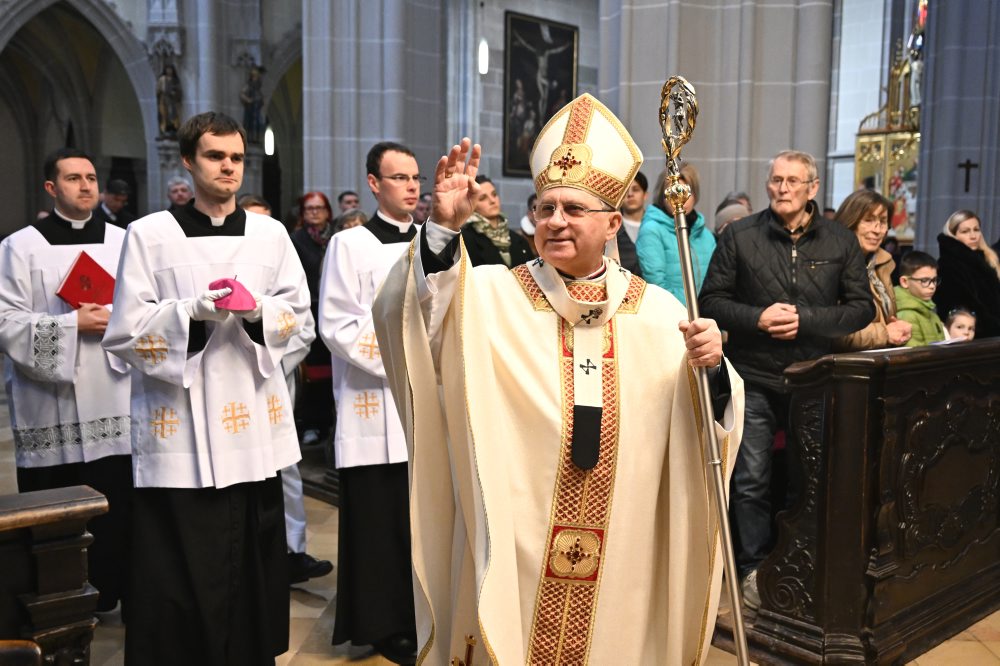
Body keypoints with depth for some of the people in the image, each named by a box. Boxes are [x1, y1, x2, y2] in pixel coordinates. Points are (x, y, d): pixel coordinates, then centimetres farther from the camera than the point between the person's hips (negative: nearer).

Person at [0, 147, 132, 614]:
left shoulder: (123, 241, 9)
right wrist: (72, 324, -14)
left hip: (113, 397, 2)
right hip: (50, 402, -1)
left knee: (120, 504, 3)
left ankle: (124, 593, 16)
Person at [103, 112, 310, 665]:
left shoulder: (270, 233, 8)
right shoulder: (149, 234, 0)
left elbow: (298, 310, 9)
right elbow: (125, 331, -3)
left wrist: (256, 307, -12)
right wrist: (193, 310, -18)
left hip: (253, 424, 3)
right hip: (180, 428, -2)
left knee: (252, 563, 9)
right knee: (180, 572, 0)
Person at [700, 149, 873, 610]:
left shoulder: (840, 242, 3)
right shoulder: (740, 236, -1)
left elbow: (862, 307, 2)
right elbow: (711, 301, -1)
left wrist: (804, 319, -13)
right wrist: (758, 318, -17)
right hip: (755, 377, -1)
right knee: (751, 480, 2)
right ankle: (754, 568, 18)